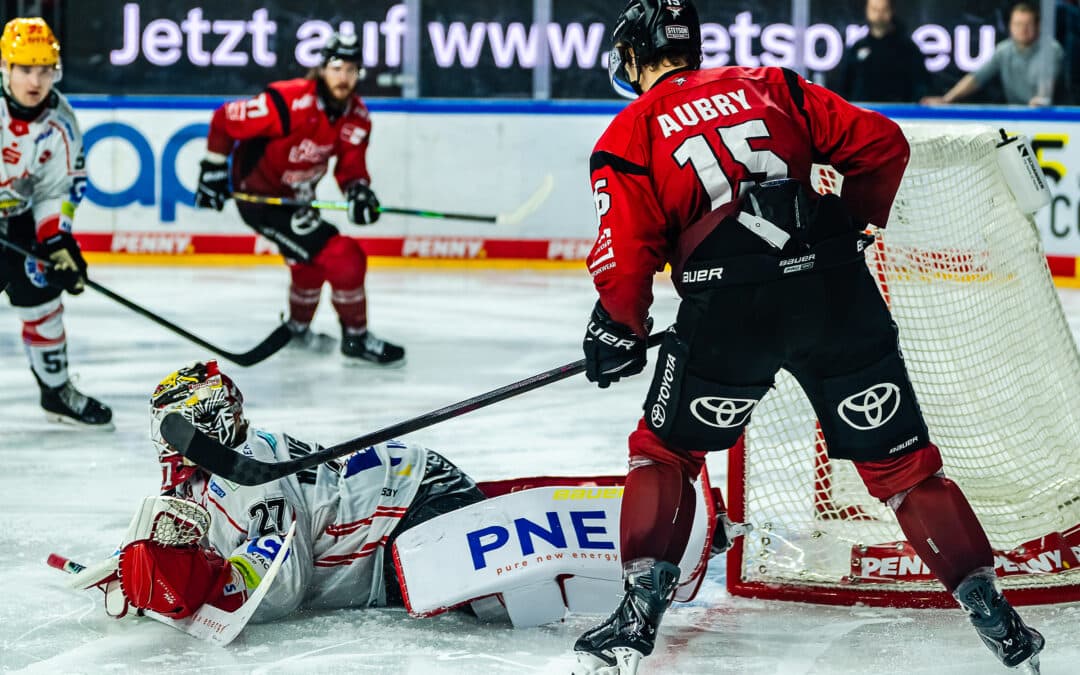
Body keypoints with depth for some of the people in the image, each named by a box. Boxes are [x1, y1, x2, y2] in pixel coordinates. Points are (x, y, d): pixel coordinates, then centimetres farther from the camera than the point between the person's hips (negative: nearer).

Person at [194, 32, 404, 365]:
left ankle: (298, 329, 56)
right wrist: (214, 171, -14)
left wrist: (359, 190, -27)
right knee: (342, 257, -15)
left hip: (296, 196, 9)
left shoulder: (356, 116, -8)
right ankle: (356, 338, 1)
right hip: (259, 197, -9)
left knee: (311, 260, 30)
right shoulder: (290, 103, -31)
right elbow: (225, 119, -22)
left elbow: (351, 165, -4)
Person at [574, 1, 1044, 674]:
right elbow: (881, 144, 14)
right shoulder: (774, 86, 21)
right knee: (902, 461, 13)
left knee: (666, 451, 18)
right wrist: (852, 226, 27)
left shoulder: (631, 132, 12)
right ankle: (992, 614, 10)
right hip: (836, 288, 3)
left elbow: (626, 250, 2)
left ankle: (642, 612, 7)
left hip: (730, 307, -3)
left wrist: (619, 333, 18)